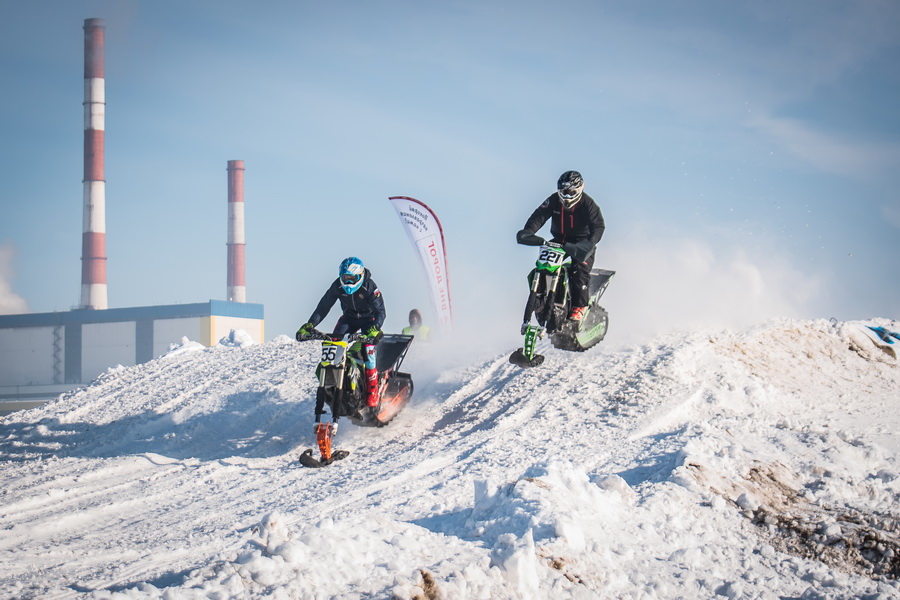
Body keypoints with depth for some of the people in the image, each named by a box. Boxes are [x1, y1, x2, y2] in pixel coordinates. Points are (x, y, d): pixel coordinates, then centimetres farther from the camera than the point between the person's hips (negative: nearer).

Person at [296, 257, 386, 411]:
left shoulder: (369, 286, -25)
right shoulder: (338, 286, -15)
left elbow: (380, 311, -27)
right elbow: (323, 307, -12)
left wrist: (375, 329, -46)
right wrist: (309, 325, -24)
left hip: (368, 318, -4)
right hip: (349, 317, 4)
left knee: (368, 347, -27)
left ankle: (372, 391, -22)